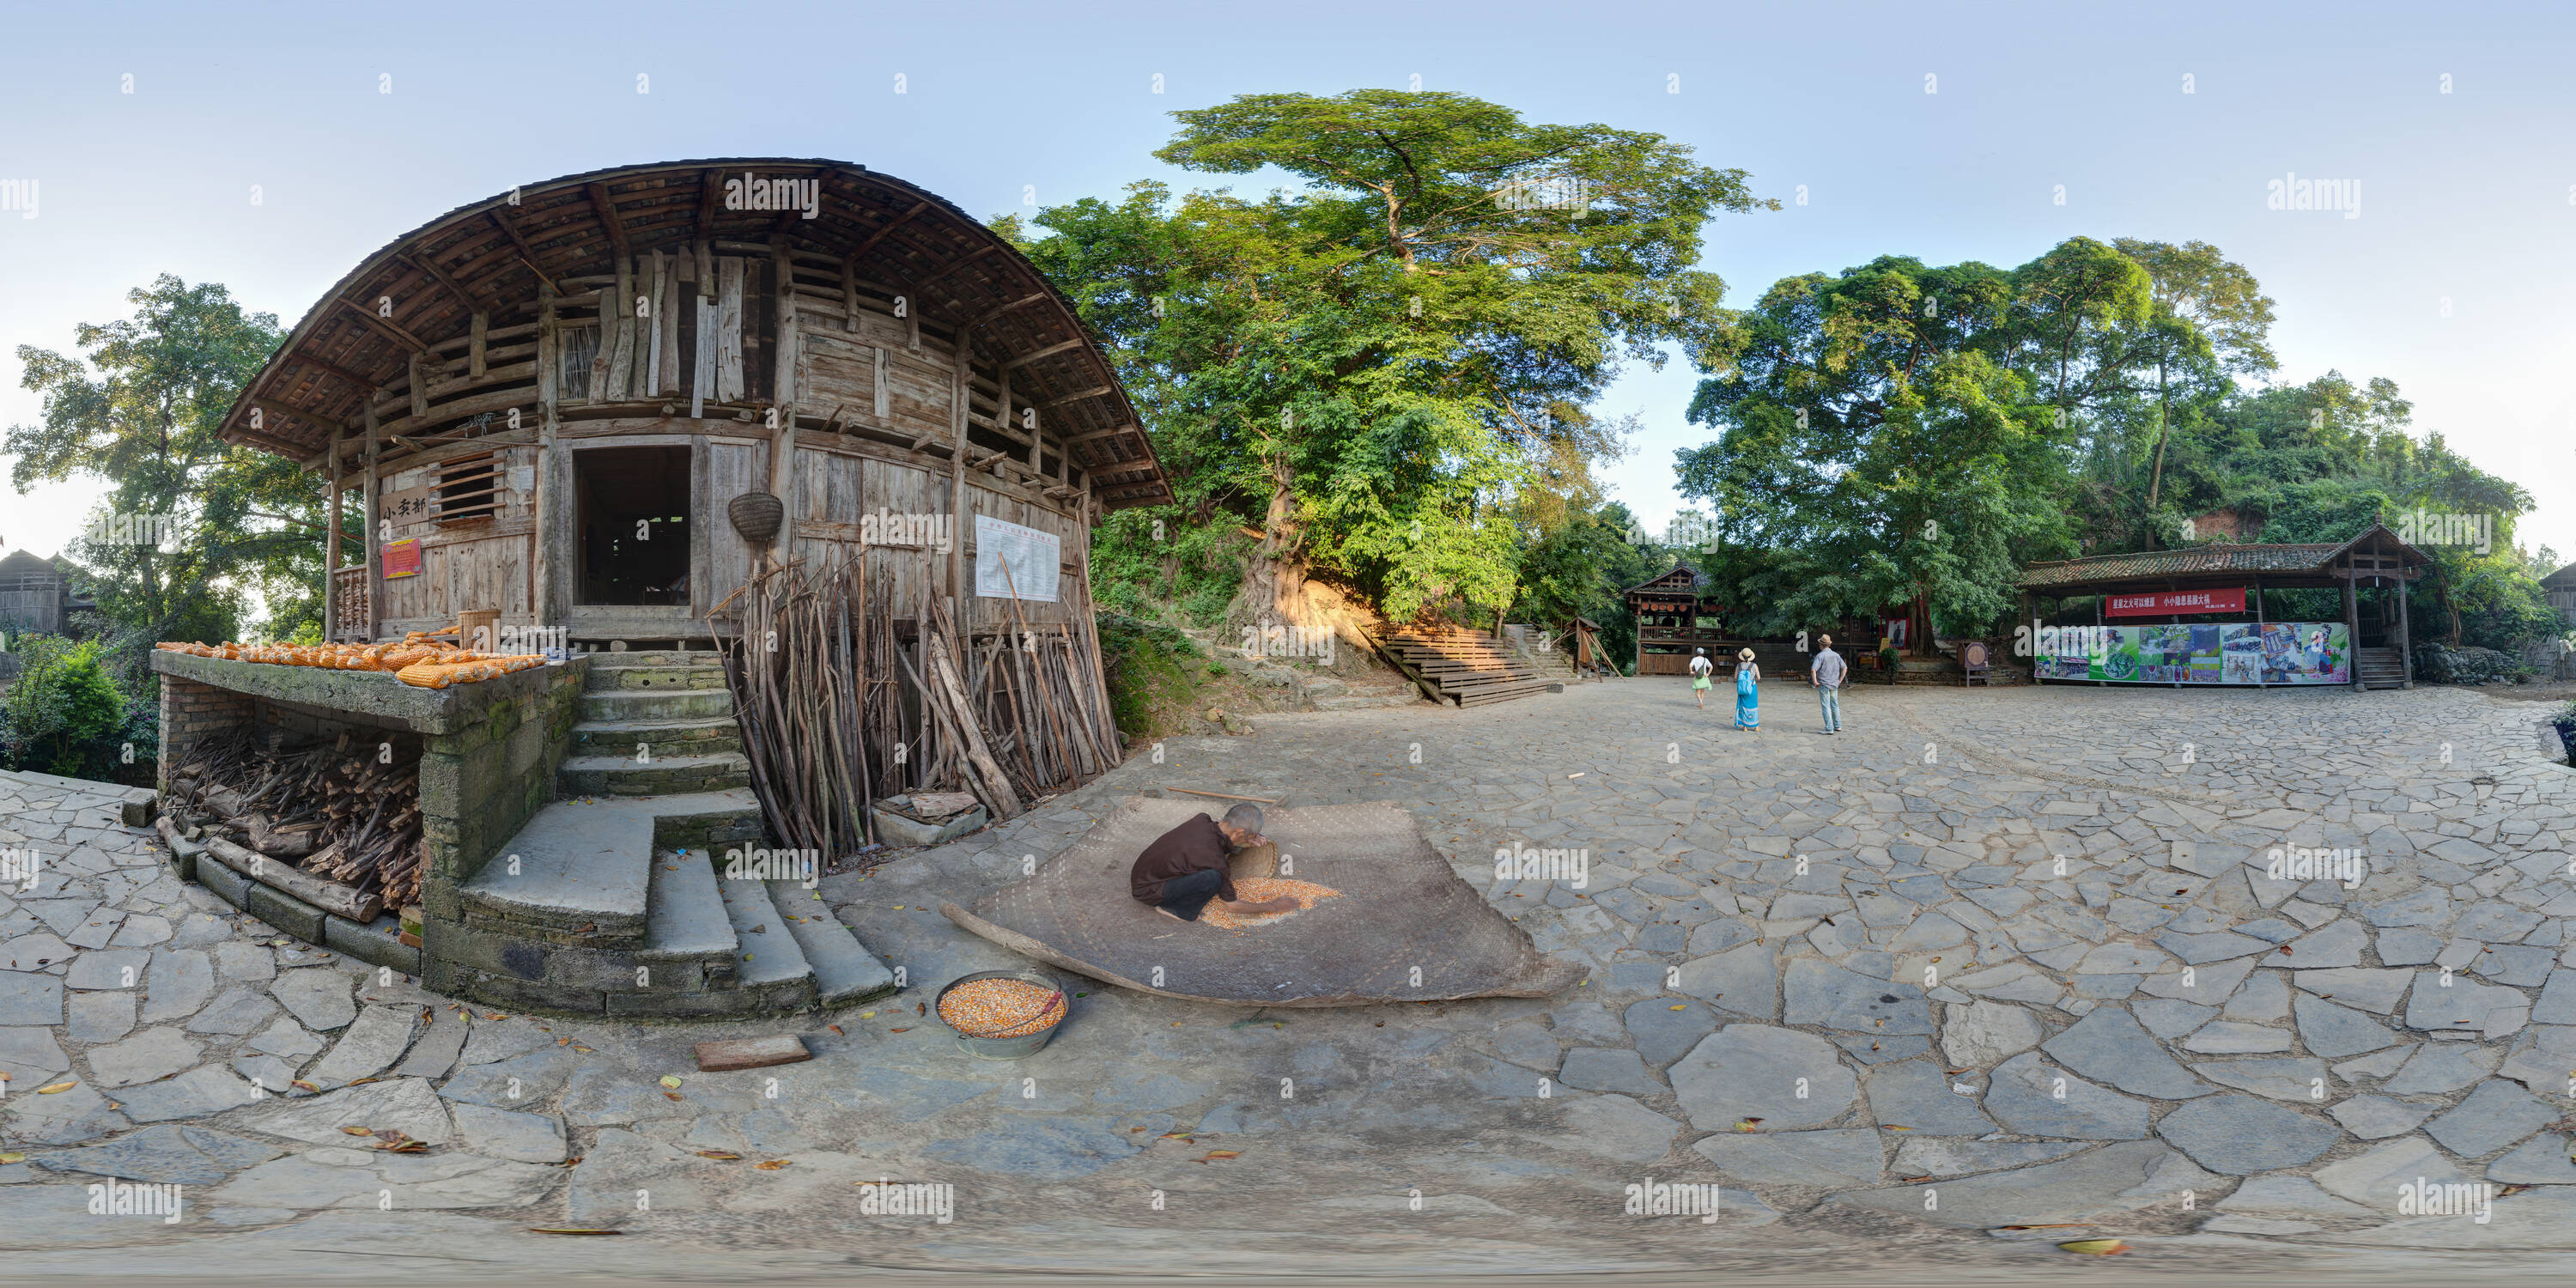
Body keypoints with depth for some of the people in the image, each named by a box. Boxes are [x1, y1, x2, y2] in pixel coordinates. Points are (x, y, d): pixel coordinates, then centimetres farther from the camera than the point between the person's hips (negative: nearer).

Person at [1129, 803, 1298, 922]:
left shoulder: (1202, 820, -7)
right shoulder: (1213, 859, -27)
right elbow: (1232, 906, -15)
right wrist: (1273, 907, -3)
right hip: (1147, 893, -9)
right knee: (1213, 878, -29)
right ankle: (1175, 908, -5)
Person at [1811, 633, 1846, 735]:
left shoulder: (1820, 656, -13)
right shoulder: (1836, 655, 4)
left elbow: (1813, 670, -24)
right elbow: (1845, 668, 8)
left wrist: (1815, 682, -13)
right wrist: (1839, 681, 11)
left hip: (1824, 685, -6)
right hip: (1834, 685, 6)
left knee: (1826, 707, -3)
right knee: (1835, 705, 17)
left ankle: (1829, 729, -5)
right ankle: (1838, 726, 23)